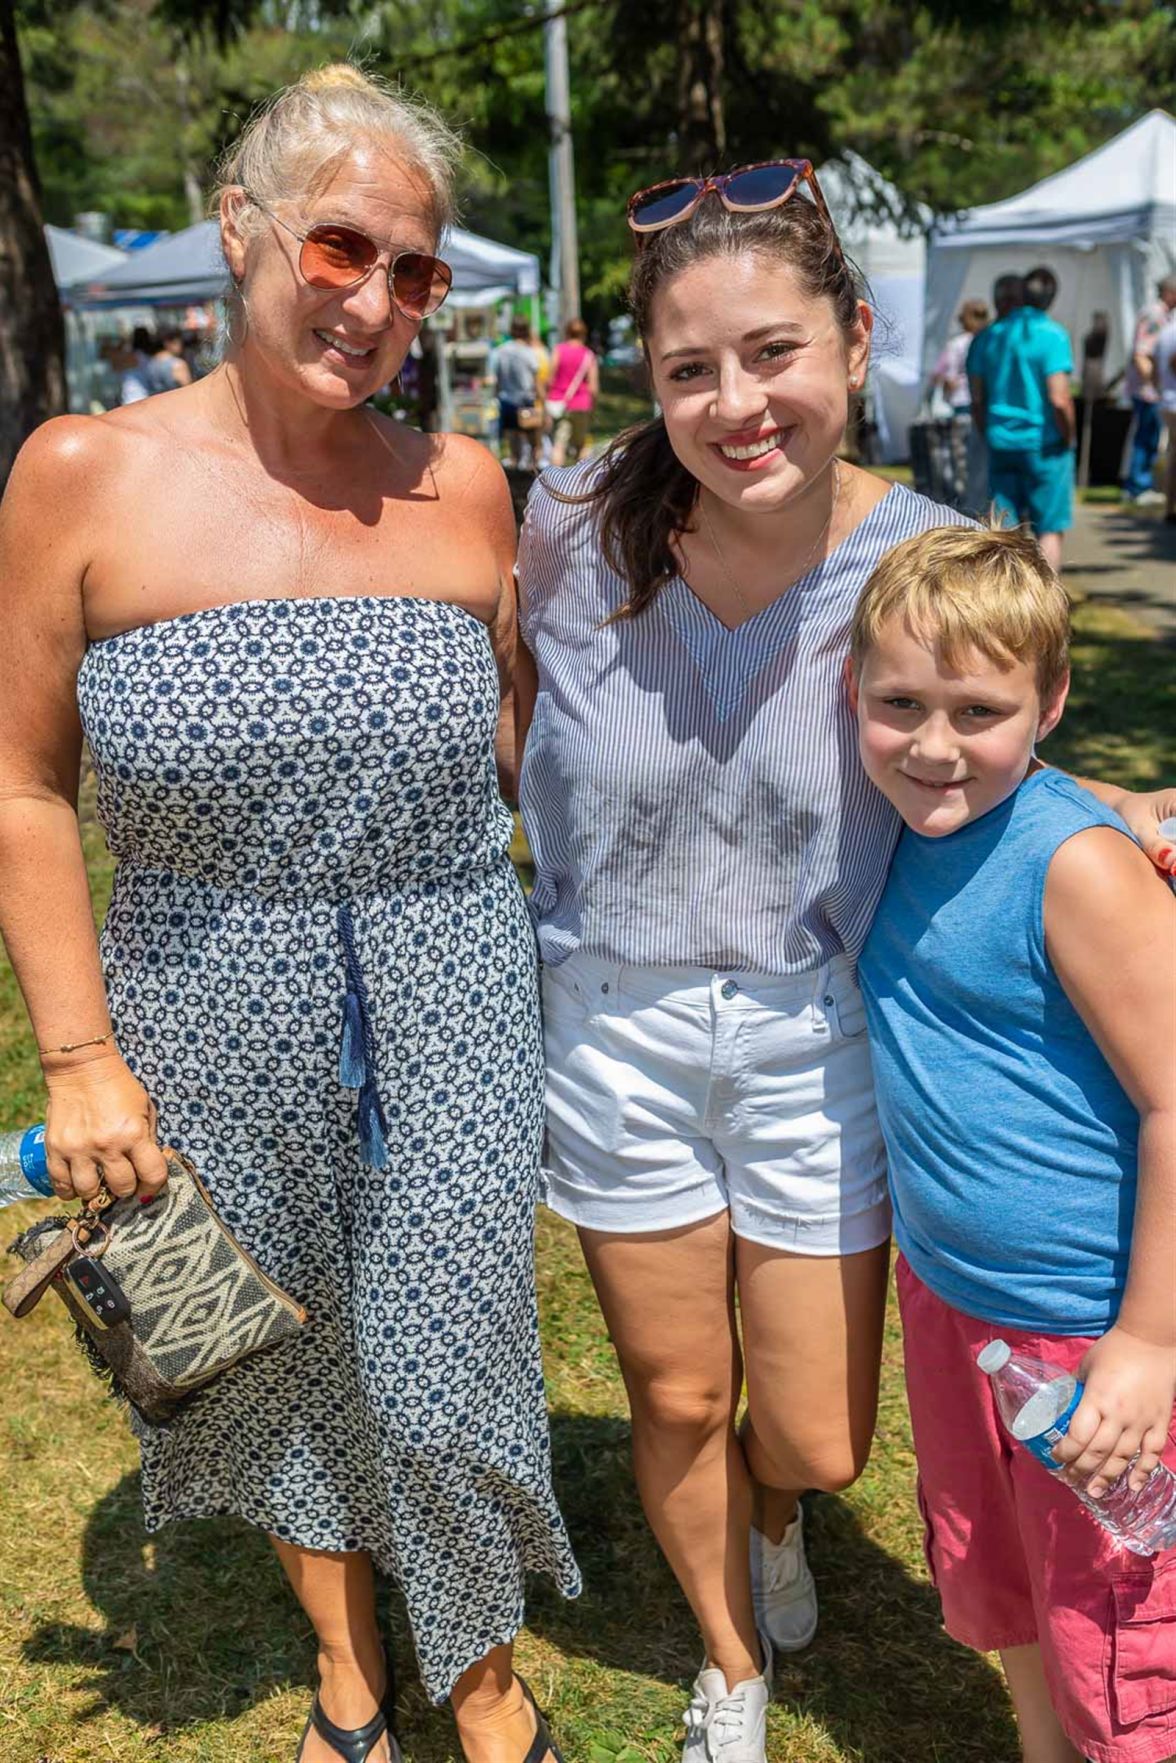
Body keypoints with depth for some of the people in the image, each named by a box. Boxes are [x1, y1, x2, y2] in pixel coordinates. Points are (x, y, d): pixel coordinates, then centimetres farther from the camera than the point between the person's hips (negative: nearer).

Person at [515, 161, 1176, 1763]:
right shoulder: (575, 531, -16)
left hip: (815, 1031, 0)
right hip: (616, 1028, 1)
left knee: (814, 1440, 12)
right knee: (677, 1401, 18)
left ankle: (775, 1520, 54)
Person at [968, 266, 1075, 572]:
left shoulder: (989, 335, 7)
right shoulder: (1051, 335, -10)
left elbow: (977, 399, 9)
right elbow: (1059, 399, -18)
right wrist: (1069, 438, -3)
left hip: (1001, 445, 5)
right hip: (1044, 444, -5)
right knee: (1050, 530, 5)